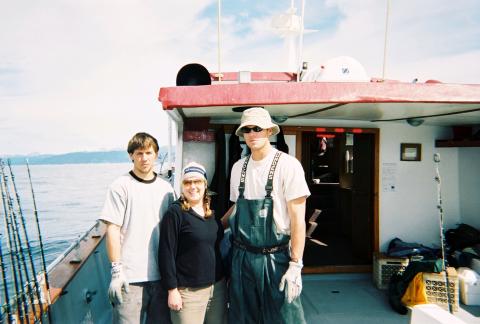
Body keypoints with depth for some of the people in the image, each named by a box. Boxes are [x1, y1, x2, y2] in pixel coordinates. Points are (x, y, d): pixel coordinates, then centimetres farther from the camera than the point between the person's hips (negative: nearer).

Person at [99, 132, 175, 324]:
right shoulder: (121, 186, -4)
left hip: (161, 274, 5)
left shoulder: (166, 188, 9)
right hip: (130, 277, -4)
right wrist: (117, 270, -11)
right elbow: (112, 229, -7)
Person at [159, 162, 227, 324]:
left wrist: (225, 277, 15)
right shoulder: (175, 213, -11)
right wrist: (172, 290, -14)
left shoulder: (212, 212, 8)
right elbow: (167, 254, -12)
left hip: (218, 286, 6)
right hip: (188, 291, -6)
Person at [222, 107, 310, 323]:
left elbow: (297, 218, -11)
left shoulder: (288, 165, -10)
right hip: (241, 257, 5)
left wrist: (295, 265, -14)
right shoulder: (238, 167, 6)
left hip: (275, 258, -5)